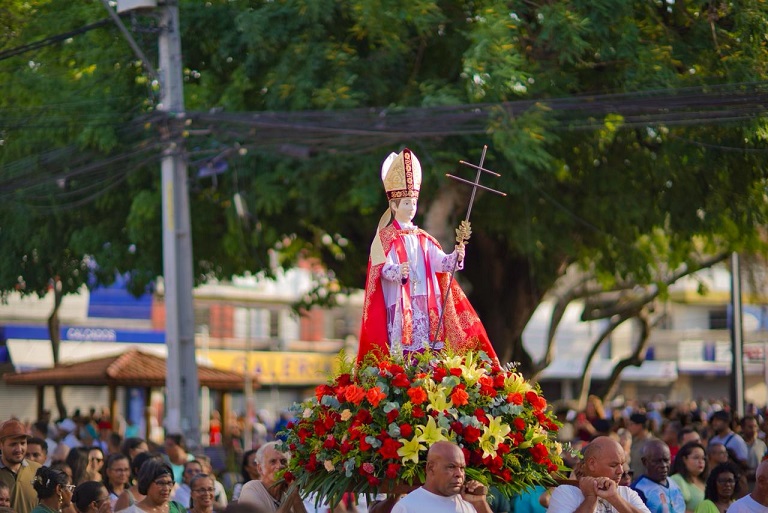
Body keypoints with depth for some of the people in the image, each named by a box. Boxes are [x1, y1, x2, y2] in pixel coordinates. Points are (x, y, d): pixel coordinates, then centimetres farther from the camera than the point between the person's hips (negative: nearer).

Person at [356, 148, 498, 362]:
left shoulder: (423, 238, 17)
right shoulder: (386, 236, 0)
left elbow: (440, 262, 7)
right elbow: (384, 268, -12)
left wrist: (455, 257, -13)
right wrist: (398, 271, -33)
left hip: (425, 302, 6)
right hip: (400, 303, -6)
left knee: (428, 349, 1)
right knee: (402, 349, -11)